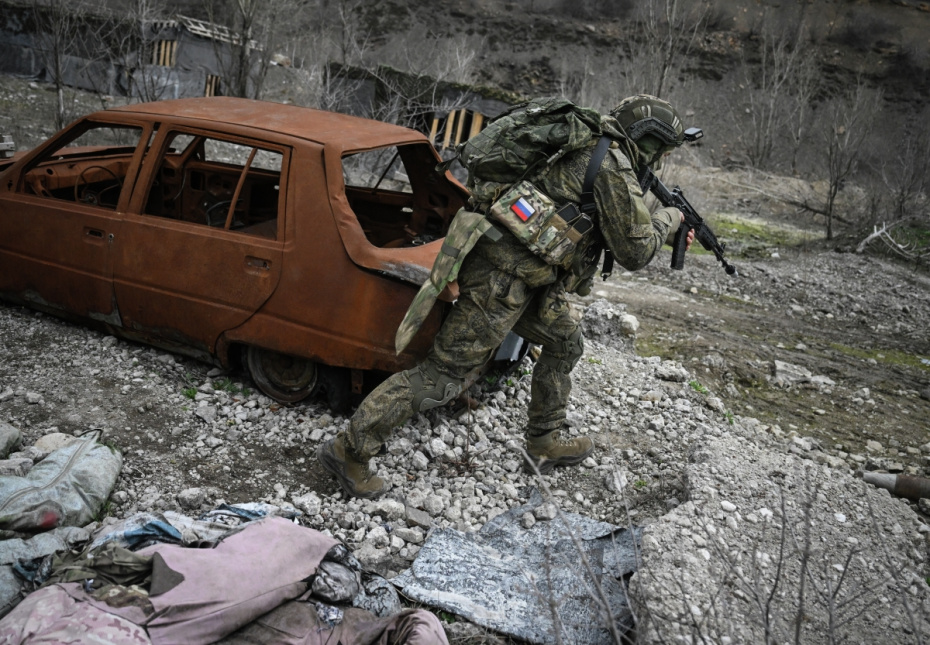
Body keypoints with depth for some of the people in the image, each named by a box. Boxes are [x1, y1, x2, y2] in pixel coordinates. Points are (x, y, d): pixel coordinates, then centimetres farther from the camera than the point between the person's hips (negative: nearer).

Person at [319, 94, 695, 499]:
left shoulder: (586, 149, 18)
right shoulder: (614, 169, -11)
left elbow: (616, 227, 30)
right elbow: (634, 253, -7)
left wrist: (666, 236, 27)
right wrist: (669, 220, 11)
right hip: (503, 277, -10)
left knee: (565, 342, 23)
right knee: (443, 374, -5)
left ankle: (544, 444, 35)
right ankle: (349, 450, 3)